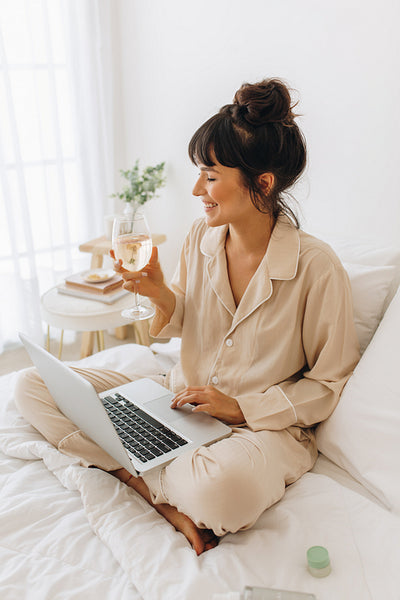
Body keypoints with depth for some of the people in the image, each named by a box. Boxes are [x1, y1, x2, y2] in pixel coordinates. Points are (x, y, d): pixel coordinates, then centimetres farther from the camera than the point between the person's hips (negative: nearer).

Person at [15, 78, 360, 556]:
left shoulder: (317, 268, -18)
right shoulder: (201, 237, -3)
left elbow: (329, 384, -8)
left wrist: (240, 408, -16)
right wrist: (162, 296, -12)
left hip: (261, 424, -5)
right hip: (180, 398, 6)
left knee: (223, 489, -43)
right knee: (33, 387, -5)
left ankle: (133, 471, -8)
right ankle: (170, 500, -13)